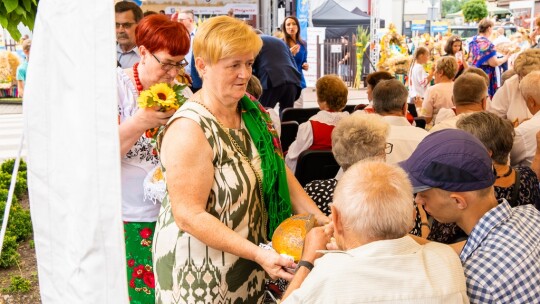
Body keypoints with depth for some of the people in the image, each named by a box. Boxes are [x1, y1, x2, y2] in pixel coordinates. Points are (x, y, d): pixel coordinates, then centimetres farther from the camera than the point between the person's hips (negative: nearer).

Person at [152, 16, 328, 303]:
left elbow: (279, 171, 7)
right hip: (201, 272, -7)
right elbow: (189, 215, -24)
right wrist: (257, 253, -27)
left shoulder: (252, 111, 1)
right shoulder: (190, 130, -22)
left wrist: (319, 218, -2)